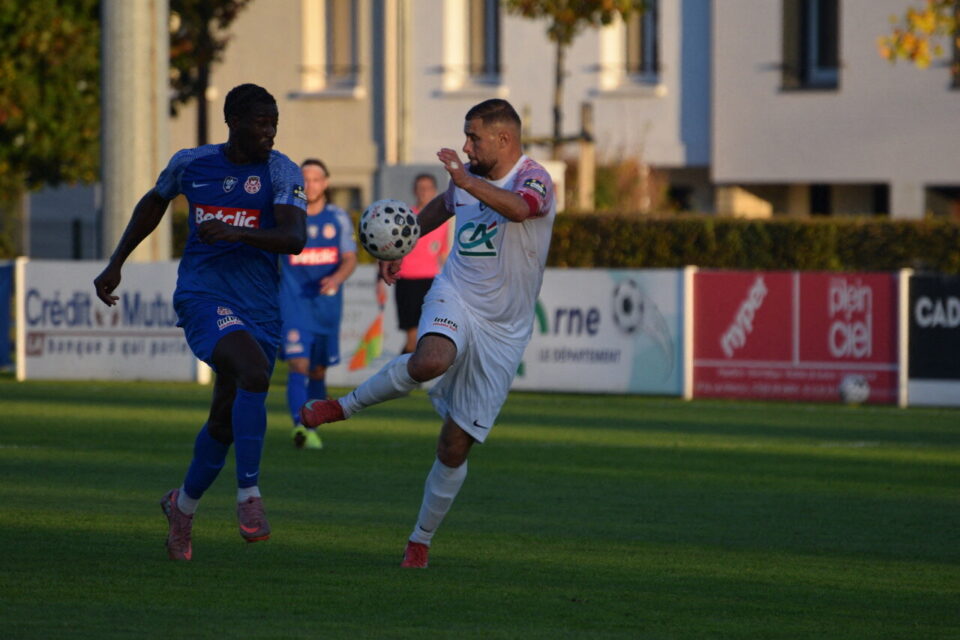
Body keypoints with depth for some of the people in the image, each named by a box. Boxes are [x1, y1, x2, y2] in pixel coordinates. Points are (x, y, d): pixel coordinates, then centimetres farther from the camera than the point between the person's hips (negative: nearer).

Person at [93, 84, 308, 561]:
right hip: (203, 296, -2)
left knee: (225, 423, 10)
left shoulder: (282, 171, -2)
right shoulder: (190, 164, 3)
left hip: (260, 307, 2)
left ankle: (184, 504, 36)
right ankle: (248, 495, -28)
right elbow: (154, 204, 23)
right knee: (254, 371, -31)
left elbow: (294, 237, -16)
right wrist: (115, 265, 23)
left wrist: (236, 231, -31)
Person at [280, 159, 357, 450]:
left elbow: (350, 259, 0)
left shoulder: (338, 218, 5)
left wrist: (336, 278, -20)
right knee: (298, 363, -19)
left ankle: (312, 428, 27)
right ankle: (300, 426, -31)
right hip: (294, 303, -3)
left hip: (327, 303, 3)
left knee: (318, 369, 12)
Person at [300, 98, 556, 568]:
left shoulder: (533, 178, -13)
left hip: (502, 331, -3)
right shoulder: (465, 178, 5)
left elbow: (519, 208, -39)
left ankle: (421, 540, 16)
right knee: (431, 360, -36)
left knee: (455, 446, -1)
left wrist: (469, 182, -52)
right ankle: (346, 406, -17)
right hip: (456, 299, 3)